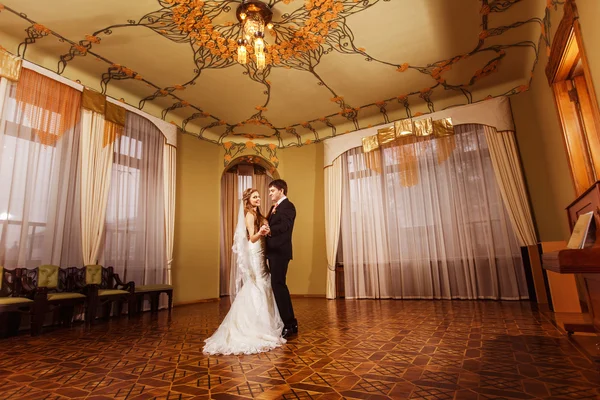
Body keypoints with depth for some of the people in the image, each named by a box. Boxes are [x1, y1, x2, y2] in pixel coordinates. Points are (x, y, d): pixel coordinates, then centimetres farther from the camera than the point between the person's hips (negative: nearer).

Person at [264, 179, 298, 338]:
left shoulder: (288, 206, -10)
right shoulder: (274, 207, 20)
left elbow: (285, 225, -26)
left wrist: (270, 230, -40)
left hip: (280, 252, -10)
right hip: (273, 252, 10)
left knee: (278, 285, -9)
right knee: (278, 285, 13)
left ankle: (289, 324, 2)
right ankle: (290, 323, 25)